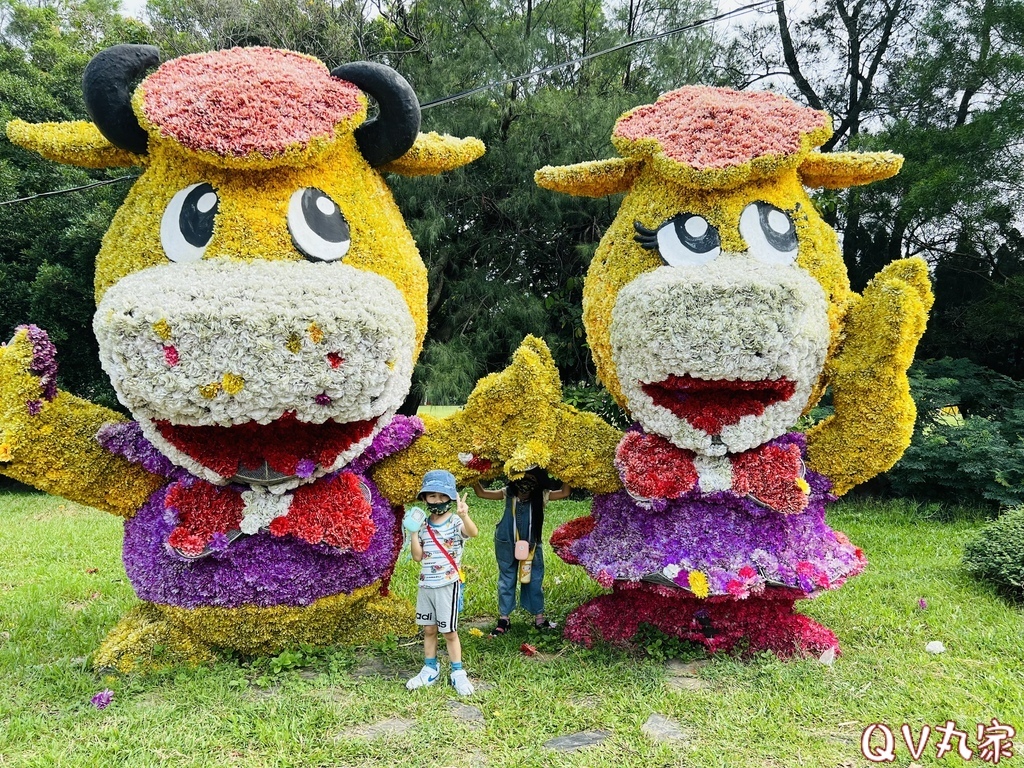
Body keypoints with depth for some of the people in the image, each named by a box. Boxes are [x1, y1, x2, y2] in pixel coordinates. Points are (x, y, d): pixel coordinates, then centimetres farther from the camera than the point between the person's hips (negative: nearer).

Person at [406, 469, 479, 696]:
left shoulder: (455, 522, -11)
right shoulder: (423, 525, 4)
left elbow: (473, 532, -34)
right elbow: (417, 557, 2)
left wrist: (464, 516, -53)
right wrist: (414, 532, -10)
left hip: (448, 585, -5)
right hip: (426, 585, 5)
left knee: (449, 631, 2)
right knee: (428, 629, 15)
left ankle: (458, 674, 16)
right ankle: (430, 670, 29)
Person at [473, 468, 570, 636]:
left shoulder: (541, 496, -11)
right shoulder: (508, 493, -11)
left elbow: (564, 492, -16)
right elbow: (481, 492, -10)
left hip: (532, 545, 1)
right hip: (507, 545, -1)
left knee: (534, 580, 11)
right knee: (506, 581, 9)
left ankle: (539, 617, 24)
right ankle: (503, 619, 18)